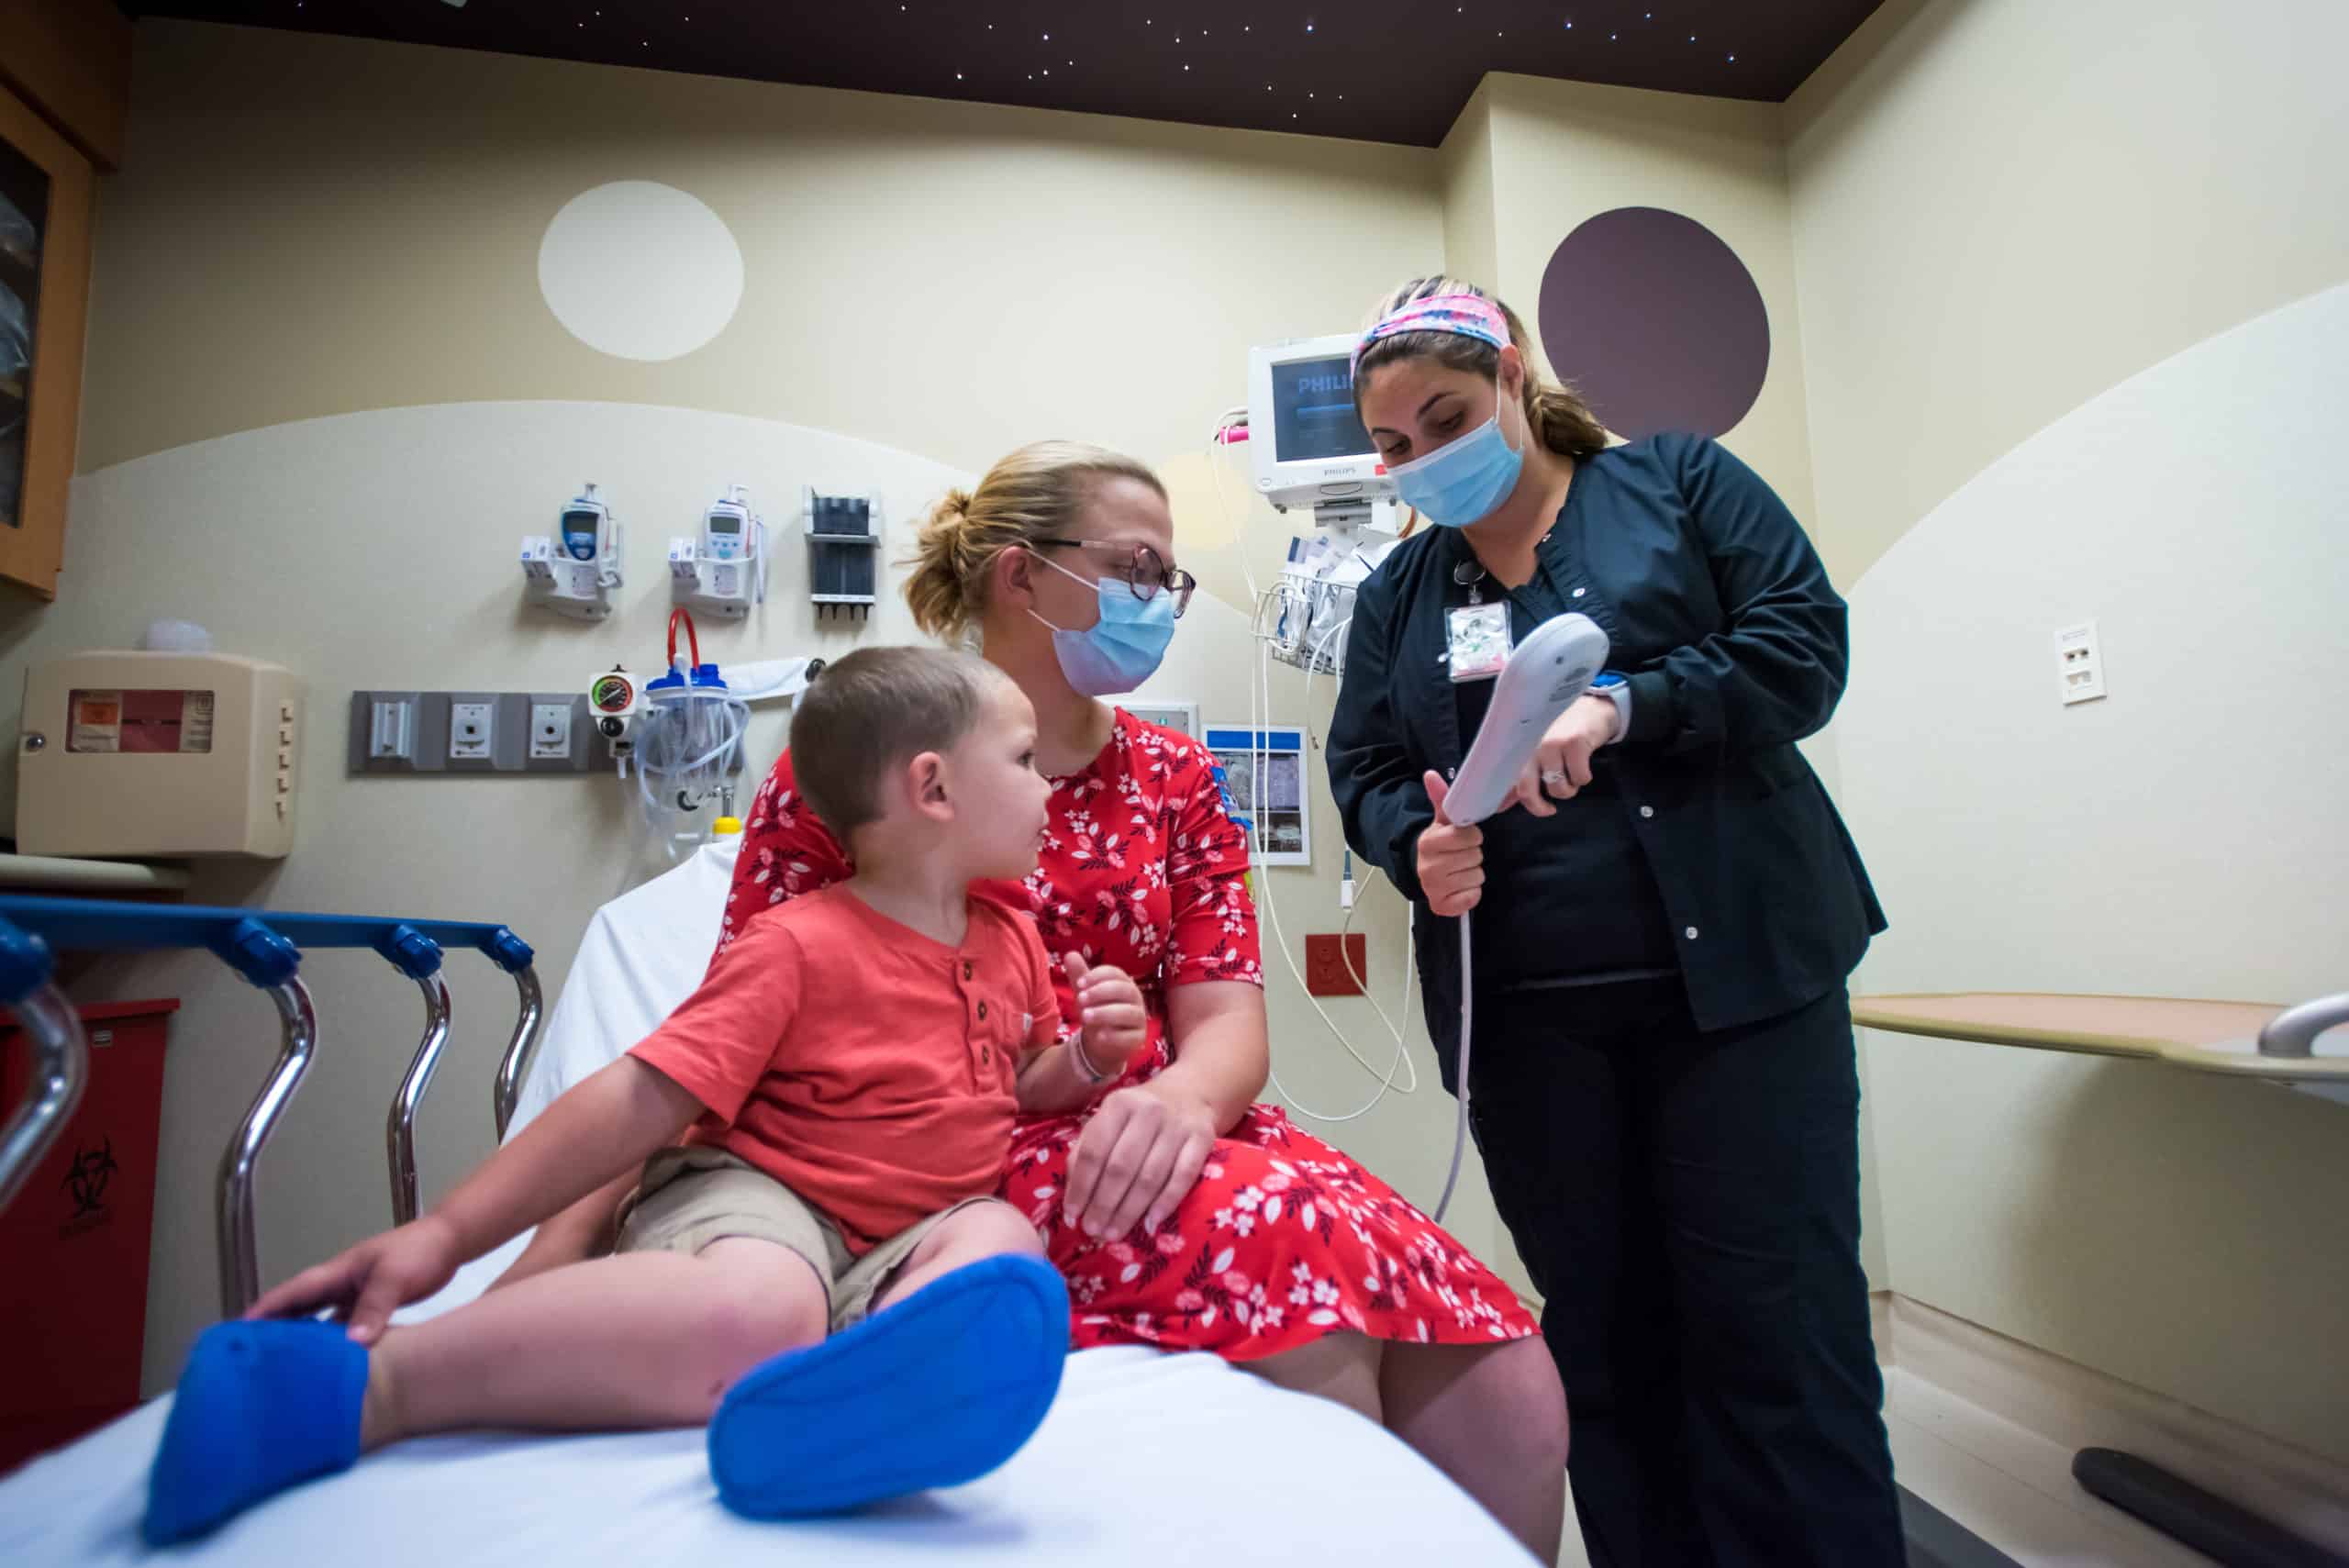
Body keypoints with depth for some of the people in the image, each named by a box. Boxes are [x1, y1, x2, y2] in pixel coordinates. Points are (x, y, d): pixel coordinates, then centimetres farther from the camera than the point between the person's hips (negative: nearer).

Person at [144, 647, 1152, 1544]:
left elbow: (1016, 1085, 23)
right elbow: (636, 1103, -13)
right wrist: (446, 1231, -18)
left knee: (1000, 1241, -29)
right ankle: (356, 1386, -27)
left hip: (902, 1238, 6)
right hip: (761, 1194, -6)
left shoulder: (1011, 938, 9)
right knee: (755, 1312, -41)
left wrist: (1087, 1056, 0)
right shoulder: (800, 948, -13)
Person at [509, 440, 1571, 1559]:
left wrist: (1187, 1096, -22)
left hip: (1142, 1148, 4)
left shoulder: (1176, 780, 11)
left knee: (1510, 1400, -19)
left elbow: (1226, 1016, 2)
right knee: (1297, 1242, -30)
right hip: (966, 1165, -3)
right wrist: (575, 1224, -11)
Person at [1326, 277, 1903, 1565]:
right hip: (1524, 1015, 3)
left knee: (1777, 1333, 0)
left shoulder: (1679, 483, 8)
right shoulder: (1396, 594, 15)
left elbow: (1803, 642, -2)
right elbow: (1363, 771, 11)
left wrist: (1619, 706, -17)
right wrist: (1416, 843, -11)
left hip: (1738, 974, -2)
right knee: (1603, 1338, 10)